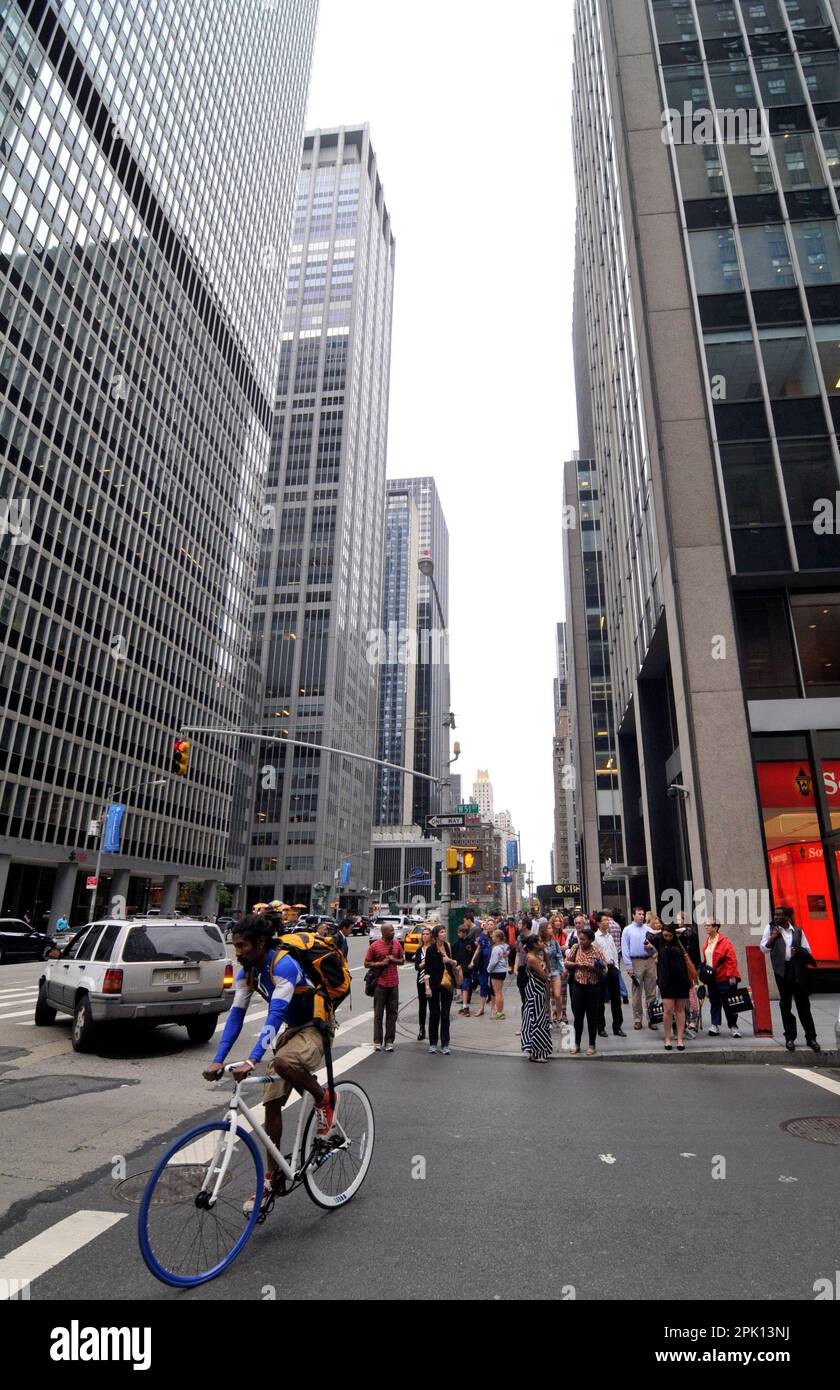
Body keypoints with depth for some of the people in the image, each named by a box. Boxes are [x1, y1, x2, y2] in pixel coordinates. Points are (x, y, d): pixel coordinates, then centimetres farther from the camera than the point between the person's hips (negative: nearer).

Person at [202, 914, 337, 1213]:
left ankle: (324, 1100, -8)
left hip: (315, 1027, -8)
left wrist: (252, 1060, -44)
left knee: (283, 1062, -36)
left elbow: (275, 1015, -37)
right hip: (291, 1029, 8)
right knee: (272, 1103, 2)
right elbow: (236, 1015, -6)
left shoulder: (283, 965, -29)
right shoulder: (247, 971, -4)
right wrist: (217, 1060, -16)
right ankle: (271, 1177, 18)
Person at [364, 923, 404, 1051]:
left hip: (393, 983, 4)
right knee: (378, 1014, 3)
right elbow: (366, 964, -2)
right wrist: (380, 963, -14)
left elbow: (402, 960, 15)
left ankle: (389, 1041, 13)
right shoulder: (374, 946, -6)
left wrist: (394, 960, -6)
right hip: (380, 984, -4)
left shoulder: (397, 944, 7)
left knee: (392, 1013, 6)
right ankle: (377, 1042, 12)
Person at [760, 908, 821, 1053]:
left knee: (803, 1003, 3)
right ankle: (790, 1037, 14)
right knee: (785, 1003, 6)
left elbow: (807, 950, 10)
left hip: (798, 969, 0)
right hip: (782, 970, 0)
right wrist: (773, 937, -10)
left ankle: (811, 1037, 12)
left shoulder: (798, 931, 8)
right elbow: (764, 949, 4)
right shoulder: (770, 929, 7)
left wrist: (799, 951, -11)